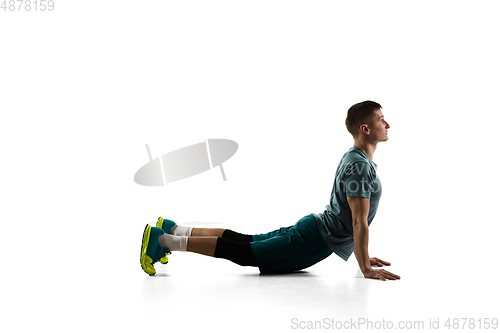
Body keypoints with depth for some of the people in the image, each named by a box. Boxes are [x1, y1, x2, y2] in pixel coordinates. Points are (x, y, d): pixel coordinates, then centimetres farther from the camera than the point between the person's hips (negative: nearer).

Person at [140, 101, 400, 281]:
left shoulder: (354, 158, 14)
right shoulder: (360, 166, -21)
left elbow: (356, 219, 23)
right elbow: (359, 222, -24)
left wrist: (364, 256, 24)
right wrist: (365, 268, -20)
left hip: (315, 227, 10)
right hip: (317, 241, -10)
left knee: (244, 240, 13)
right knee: (244, 253, -9)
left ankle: (174, 230, 17)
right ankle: (164, 240, -9)